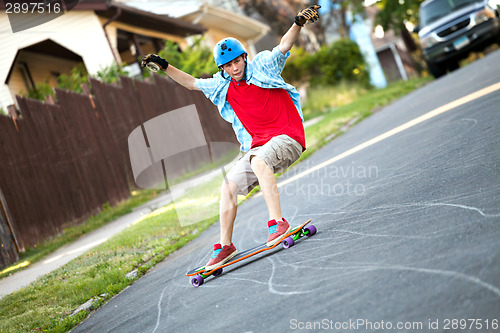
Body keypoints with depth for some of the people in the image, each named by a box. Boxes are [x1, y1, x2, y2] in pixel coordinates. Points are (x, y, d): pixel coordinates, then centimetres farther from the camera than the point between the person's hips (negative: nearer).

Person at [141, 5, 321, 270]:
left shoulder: (263, 67, -1)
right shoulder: (221, 86, 11)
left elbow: (284, 45, -12)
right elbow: (192, 83, 22)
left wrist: (299, 22, -28)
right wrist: (164, 67, 19)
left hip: (288, 136, -6)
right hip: (258, 146, 6)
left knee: (259, 161, -36)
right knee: (229, 185, -7)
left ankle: (277, 222, -37)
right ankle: (225, 245, 3)